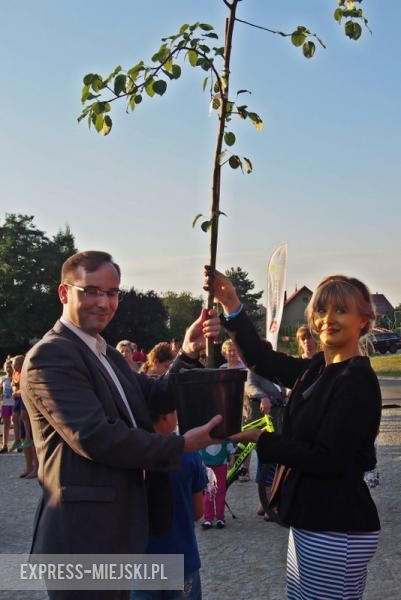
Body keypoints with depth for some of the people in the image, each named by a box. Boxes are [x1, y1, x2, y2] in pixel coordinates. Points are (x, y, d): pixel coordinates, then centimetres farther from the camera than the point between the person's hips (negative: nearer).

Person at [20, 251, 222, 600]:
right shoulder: (50, 356, -18)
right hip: (84, 533, -10)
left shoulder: (108, 354, 14)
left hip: (119, 527, 10)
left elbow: (159, 397, 11)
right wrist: (181, 446, -20)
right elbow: (95, 438, -26)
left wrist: (189, 354, -6)